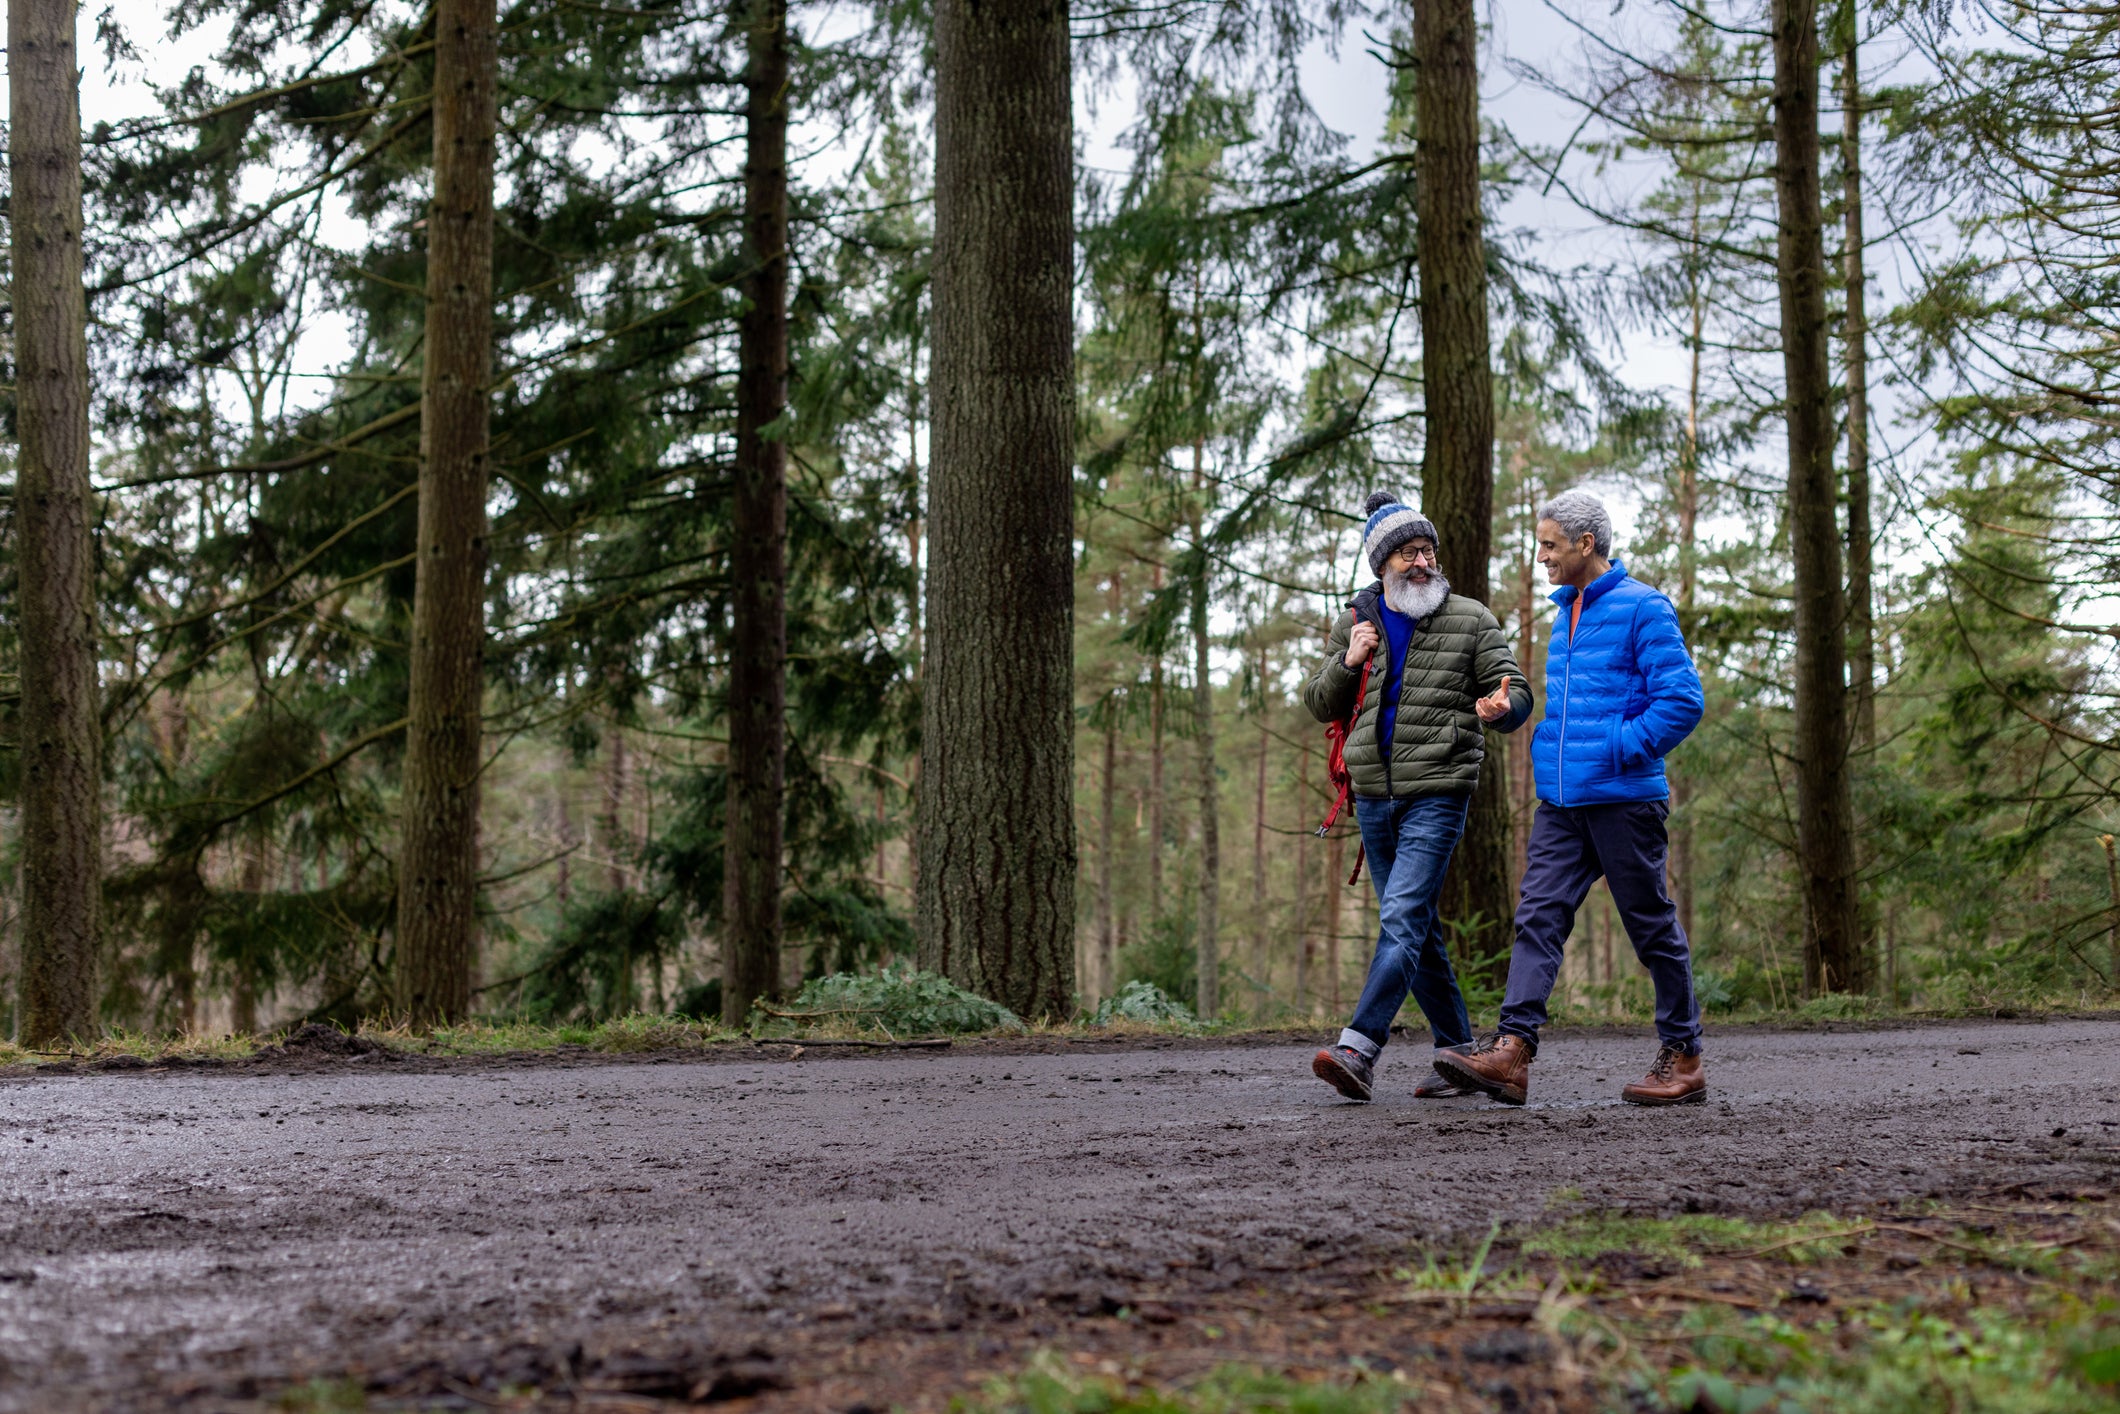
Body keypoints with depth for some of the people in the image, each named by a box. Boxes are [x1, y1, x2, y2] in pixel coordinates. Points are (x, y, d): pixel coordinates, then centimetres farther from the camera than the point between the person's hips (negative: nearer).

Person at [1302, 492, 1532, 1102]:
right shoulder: (1356, 622, 11)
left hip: (1437, 794, -5)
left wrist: (1500, 706, -25)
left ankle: (1358, 1050, -25)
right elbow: (1320, 706, 14)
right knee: (1417, 930, 10)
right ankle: (1460, 1054, 19)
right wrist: (1348, 663, -6)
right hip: (1373, 797, 5)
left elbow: (1516, 692, -1)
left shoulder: (1470, 620, 0)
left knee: (1402, 920, -17)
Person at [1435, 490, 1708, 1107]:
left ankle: (1683, 1059, 13)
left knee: (1653, 926, 2)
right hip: (1560, 801, 8)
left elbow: (1682, 700, -15)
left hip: (1622, 798, -7)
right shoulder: (1566, 614, 18)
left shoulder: (1643, 608, -8)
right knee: (1538, 916, -5)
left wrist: (1616, 751, -16)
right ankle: (1511, 1052, -13)